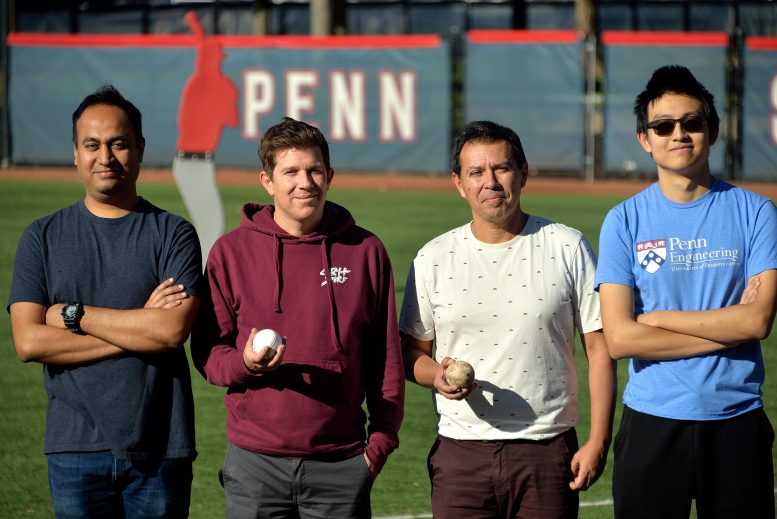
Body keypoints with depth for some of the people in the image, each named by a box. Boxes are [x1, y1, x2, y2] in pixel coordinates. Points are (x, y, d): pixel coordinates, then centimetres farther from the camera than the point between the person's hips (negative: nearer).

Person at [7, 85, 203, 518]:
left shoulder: (173, 235, 3)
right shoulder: (43, 238, 7)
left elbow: (173, 330, -12)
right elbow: (28, 342, -5)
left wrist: (73, 315, -7)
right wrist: (138, 327, -8)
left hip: (160, 447, -1)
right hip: (77, 448, 1)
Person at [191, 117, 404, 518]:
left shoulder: (365, 251, 5)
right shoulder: (231, 252, 4)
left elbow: (386, 357, 8)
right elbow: (207, 352, 5)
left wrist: (381, 440, 3)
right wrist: (245, 363, -16)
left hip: (341, 465, 0)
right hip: (255, 464, 0)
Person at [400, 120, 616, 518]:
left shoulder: (567, 249, 3)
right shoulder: (433, 259, 6)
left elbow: (599, 348, 2)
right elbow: (411, 353, 12)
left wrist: (598, 441, -5)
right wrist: (436, 375, -12)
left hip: (548, 451, -1)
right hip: (461, 453, 1)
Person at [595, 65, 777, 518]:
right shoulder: (625, 221, 1)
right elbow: (619, 338, -8)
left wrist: (655, 317, -8)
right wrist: (725, 328, -9)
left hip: (737, 422, 0)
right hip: (653, 424, 0)